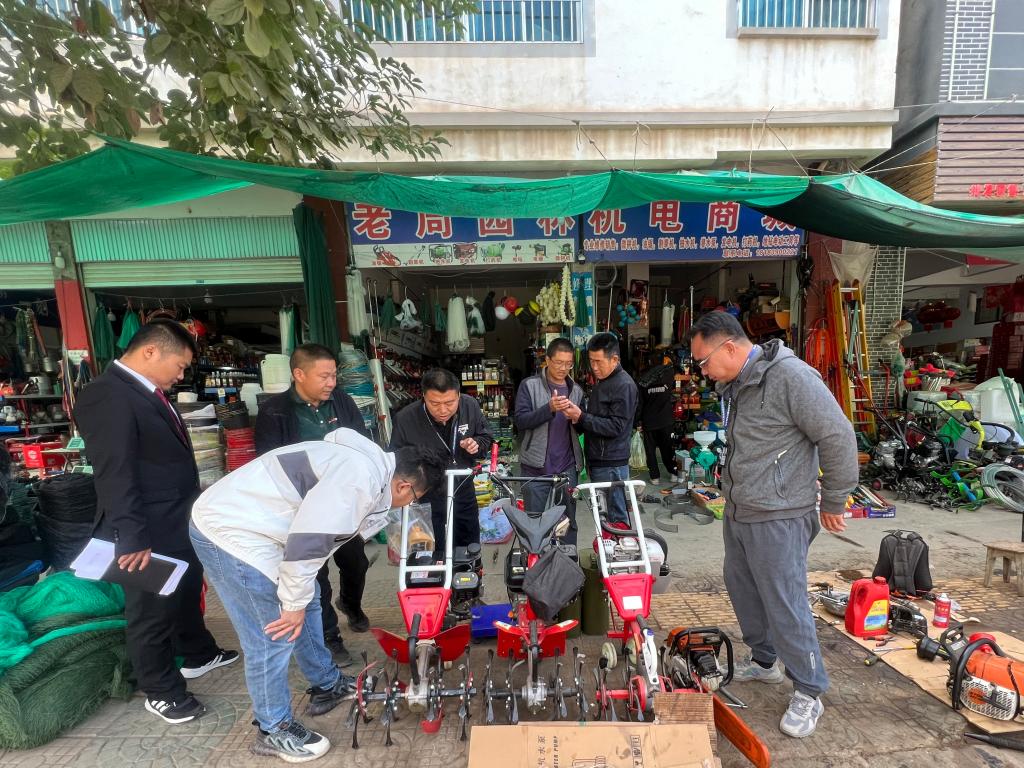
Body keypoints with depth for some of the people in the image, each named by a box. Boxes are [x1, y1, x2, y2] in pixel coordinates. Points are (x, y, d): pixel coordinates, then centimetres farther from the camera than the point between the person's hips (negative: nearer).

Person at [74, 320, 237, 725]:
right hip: (149, 533, -9)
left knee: (188, 593, 26)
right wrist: (133, 538, -24)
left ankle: (198, 655, 47)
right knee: (152, 611, 10)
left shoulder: (149, 393, 8)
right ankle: (161, 691, 30)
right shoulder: (106, 397, -22)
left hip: (180, 524, 10)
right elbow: (114, 475, -25)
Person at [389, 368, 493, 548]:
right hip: (429, 501, -3)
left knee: (471, 550, 24)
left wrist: (477, 445, -19)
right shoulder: (405, 419, -23)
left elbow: (486, 437, 2)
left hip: (464, 493, 3)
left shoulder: (470, 406, -16)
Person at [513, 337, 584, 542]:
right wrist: (549, 408, -25)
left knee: (568, 520, 11)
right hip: (536, 467, -3)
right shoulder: (529, 385, -2)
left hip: (567, 467, 3)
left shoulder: (576, 390, 10)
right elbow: (520, 421, -12)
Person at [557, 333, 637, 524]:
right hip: (597, 461, 9)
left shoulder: (624, 385, -14)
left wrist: (581, 417, -23)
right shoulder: (601, 382, 15)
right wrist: (576, 417, -3)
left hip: (611, 465, -9)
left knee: (616, 518, -1)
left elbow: (615, 427, -20)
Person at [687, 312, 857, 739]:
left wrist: (833, 501, -7)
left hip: (777, 519, -9)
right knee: (741, 587, 20)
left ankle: (809, 693, 24)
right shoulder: (732, 386, 7)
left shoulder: (790, 376, -21)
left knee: (785, 604, 2)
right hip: (737, 513, 9)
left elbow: (838, 438, -17)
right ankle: (764, 661, 42)